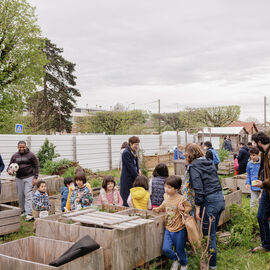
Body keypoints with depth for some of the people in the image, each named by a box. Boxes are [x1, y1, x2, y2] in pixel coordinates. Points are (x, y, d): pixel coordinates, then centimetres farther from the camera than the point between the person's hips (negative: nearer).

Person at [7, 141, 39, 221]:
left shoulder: (31, 155, -2)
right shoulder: (14, 156, 9)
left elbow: (36, 167, 0)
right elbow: (10, 165, 12)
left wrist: (35, 178, -7)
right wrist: (9, 170, -13)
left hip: (29, 178, -4)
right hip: (19, 178, 4)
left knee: (28, 195, -12)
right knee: (20, 196, 10)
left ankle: (28, 214, -17)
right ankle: (23, 211, 28)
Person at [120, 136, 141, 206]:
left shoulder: (134, 152, 10)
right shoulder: (126, 153, -16)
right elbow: (130, 167, -18)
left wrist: (138, 169, 0)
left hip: (133, 179, 8)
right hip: (127, 179, -8)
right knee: (127, 200, -3)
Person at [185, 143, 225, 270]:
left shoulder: (194, 166, -9)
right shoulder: (210, 163, 14)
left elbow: (198, 189, -17)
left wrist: (197, 207, -13)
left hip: (209, 202, -8)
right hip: (220, 198, 8)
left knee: (209, 235, 4)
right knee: (212, 233, 20)